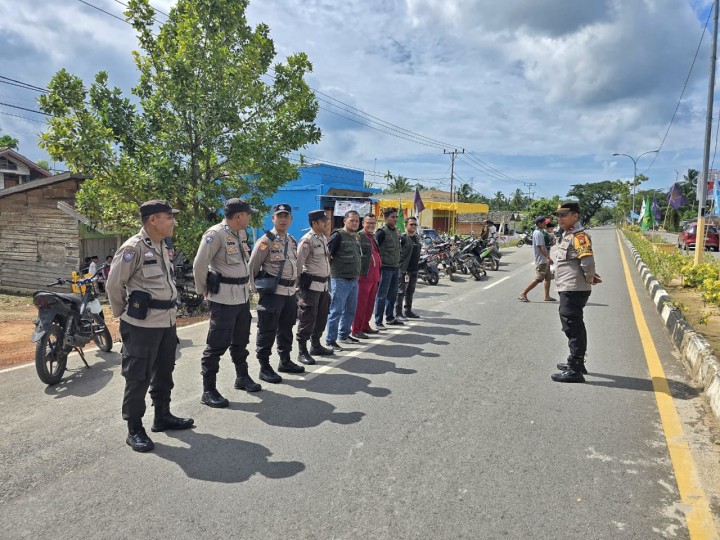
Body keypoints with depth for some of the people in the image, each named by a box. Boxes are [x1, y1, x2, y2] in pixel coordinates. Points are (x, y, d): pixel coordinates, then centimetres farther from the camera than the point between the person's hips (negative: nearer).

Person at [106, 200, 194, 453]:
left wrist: (170, 310, 15)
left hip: (167, 322, 9)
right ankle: (134, 430, 13)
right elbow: (114, 284, -11)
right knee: (138, 378, 1)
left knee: (163, 373, 19)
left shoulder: (164, 248, 11)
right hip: (142, 325, -8)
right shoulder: (133, 248, -16)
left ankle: (162, 416, 34)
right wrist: (123, 313, -1)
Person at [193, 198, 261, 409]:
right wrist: (203, 291, -4)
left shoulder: (241, 234, 10)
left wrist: (246, 284, 14)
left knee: (240, 340, 20)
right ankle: (208, 391, 6)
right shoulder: (215, 234, -16)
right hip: (223, 297, -8)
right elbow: (199, 265, -14)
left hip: (243, 295, 8)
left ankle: (242, 377, 36)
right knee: (217, 344, -3)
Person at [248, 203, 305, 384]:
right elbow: (253, 267, -8)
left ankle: (285, 361, 31)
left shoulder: (292, 241, 13)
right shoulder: (266, 240, -10)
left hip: (290, 292, 8)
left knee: (286, 328, 18)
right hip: (272, 292, -7)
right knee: (267, 331, -1)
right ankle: (264, 367, 8)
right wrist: (258, 287, -4)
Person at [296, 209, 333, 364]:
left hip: (323, 284, 9)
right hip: (310, 285, -9)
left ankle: (316, 345, 30)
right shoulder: (307, 239, -14)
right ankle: (302, 351, 4)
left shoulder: (323, 238, 14)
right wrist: (299, 284, -14)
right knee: (307, 318, -4)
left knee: (321, 317, 16)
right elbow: (298, 262, -17)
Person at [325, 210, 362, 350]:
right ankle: (330, 341, 3)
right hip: (340, 280, -8)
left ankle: (344, 335, 30)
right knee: (336, 311, -4)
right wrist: (332, 267, -11)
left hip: (354, 279, 8)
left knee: (350, 310, 16)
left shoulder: (356, 237, 14)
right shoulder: (338, 235, -11)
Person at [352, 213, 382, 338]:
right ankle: (356, 330, 3)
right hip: (364, 276, -8)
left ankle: (365, 325, 27)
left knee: (370, 303, 15)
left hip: (374, 276, 8)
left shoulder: (374, 236, 19)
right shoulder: (358, 236, -9)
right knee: (361, 304, -4)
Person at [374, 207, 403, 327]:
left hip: (395, 268, 8)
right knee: (382, 296, -3)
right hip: (385, 268, -8)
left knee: (392, 295, 15)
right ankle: (378, 321, 3)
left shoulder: (396, 231, 14)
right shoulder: (382, 232, -12)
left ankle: (390, 317, 27)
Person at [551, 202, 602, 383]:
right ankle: (577, 363, 34)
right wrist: (591, 277, 11)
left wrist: (589, 280, -11)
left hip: (573, 290, -11)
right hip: (569, 289, 11)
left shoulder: (579, 236, -17)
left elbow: (587, 261, -26)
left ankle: (575, 371, 0)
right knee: (575, 326, 20)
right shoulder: (568, 235, 15)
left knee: (572, 327, -6)